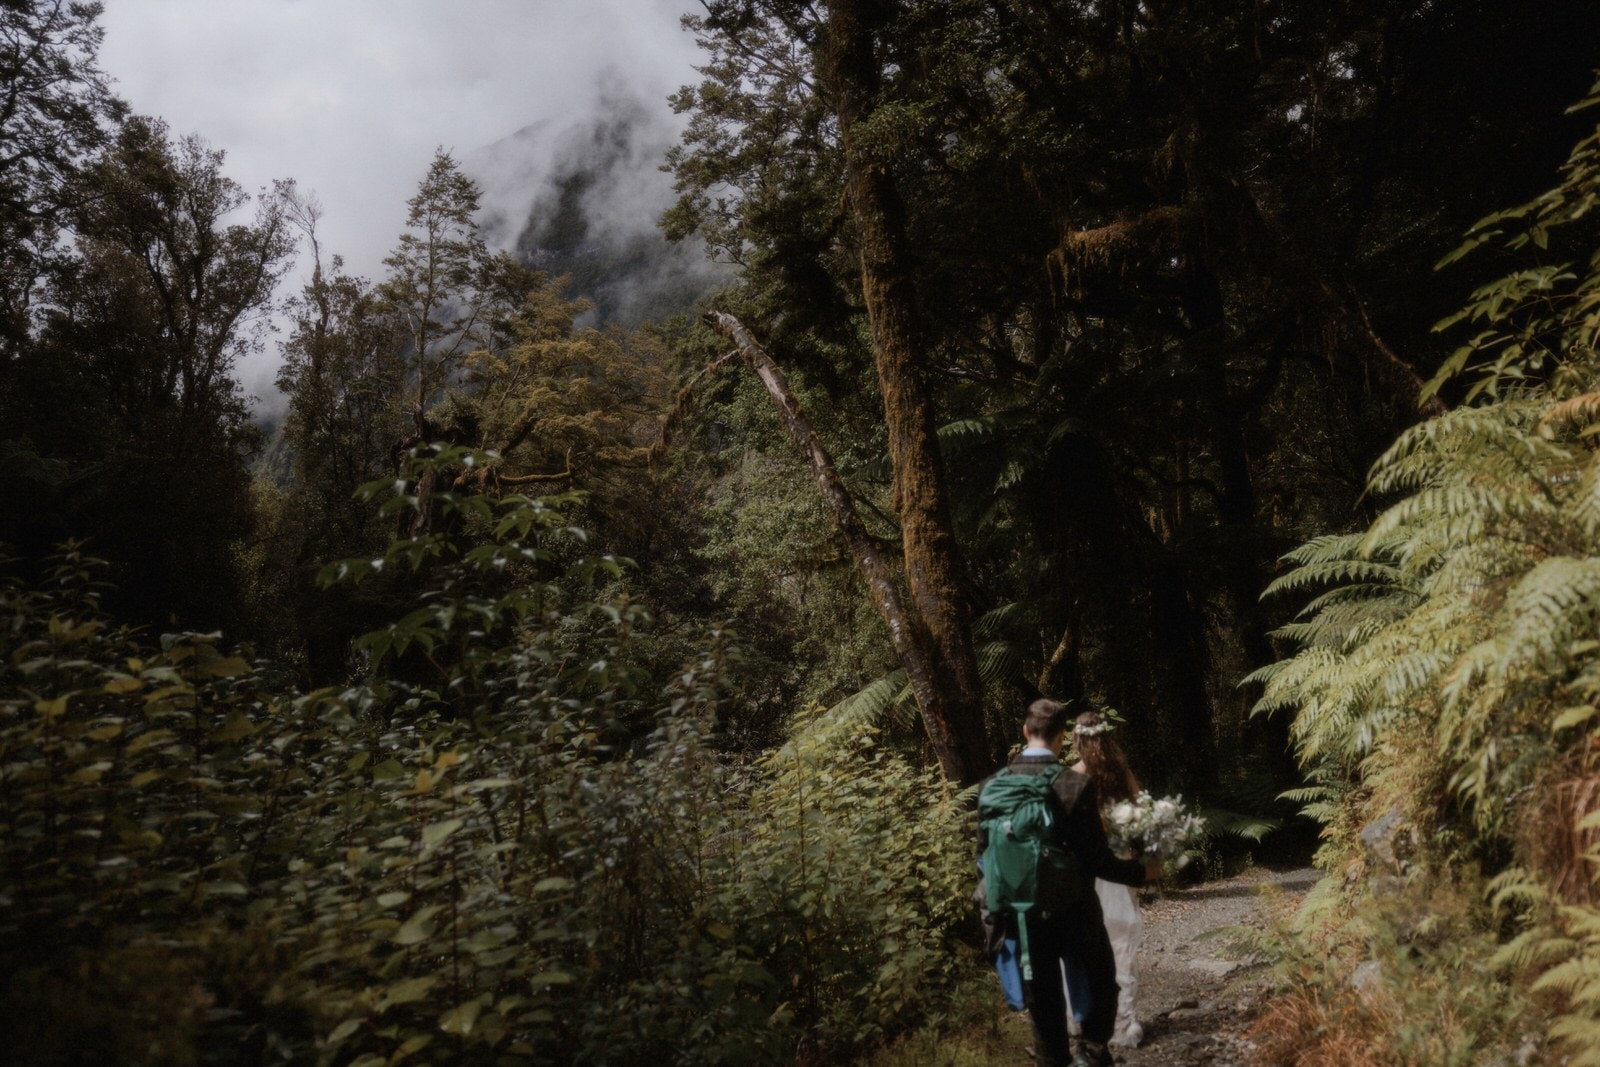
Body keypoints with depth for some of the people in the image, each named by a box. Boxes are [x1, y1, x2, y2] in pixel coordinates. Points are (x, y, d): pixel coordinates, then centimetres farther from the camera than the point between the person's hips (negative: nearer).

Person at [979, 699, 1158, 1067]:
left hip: (1023, 913, 4)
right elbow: (1095, 860, -17)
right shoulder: (1077, 783, -19)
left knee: (1044, 1003, 18)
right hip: (1073, 910, -3)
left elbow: (984, 852, 1)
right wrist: (1141, 871, 2)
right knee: (1100, 985, 19)